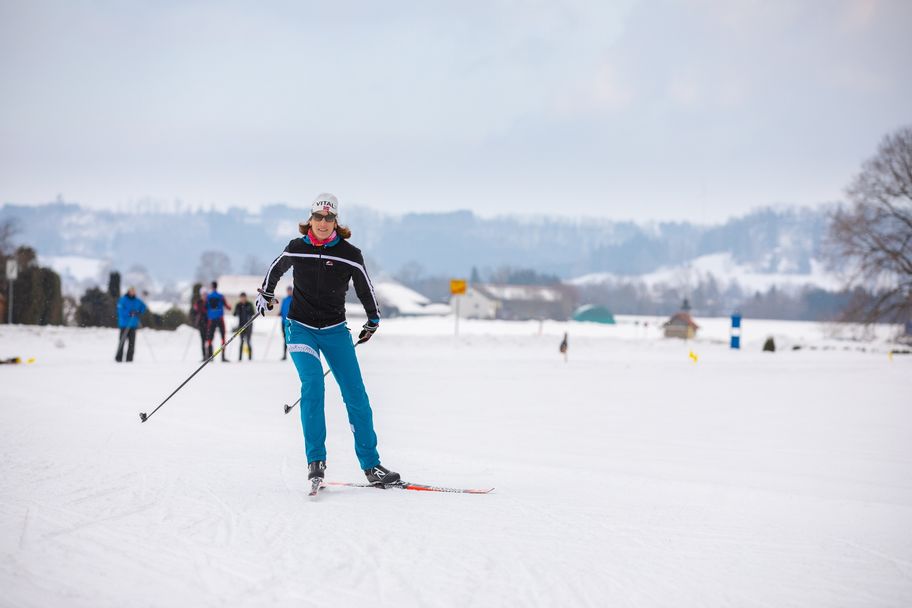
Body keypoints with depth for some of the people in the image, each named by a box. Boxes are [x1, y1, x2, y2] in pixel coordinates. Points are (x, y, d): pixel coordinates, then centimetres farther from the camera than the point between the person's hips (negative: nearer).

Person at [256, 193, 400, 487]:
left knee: (356, 395, -5)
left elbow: (365, 289, 9)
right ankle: (315, 459, -18)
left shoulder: (349, 255, -7)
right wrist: (265, 293, 26)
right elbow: (276, 268, 19)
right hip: (300, 327, -1)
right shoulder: (296, 249, -4)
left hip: (335, 331, 1)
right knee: (312, 382, -23)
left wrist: (373, 321, 18)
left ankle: (370, 464, 4)